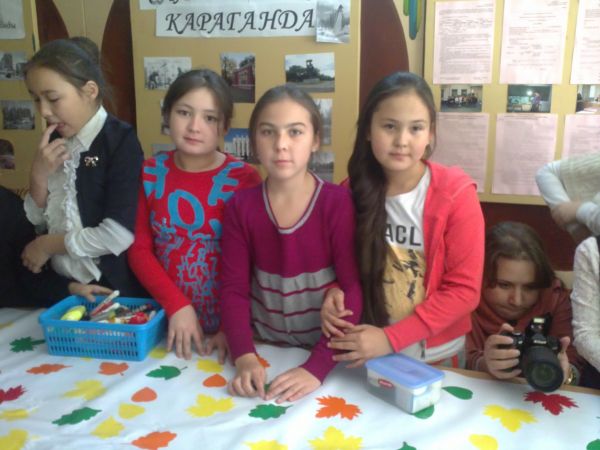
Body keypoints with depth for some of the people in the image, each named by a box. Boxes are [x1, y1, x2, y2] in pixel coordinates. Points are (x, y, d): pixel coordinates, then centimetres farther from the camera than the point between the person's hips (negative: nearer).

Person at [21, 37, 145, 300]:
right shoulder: (54, 142, 4)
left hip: (112, 289, -6)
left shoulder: (120, 140, -17)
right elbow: (37, 221, 8)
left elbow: (120, 235, -23)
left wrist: (49, 244, -10)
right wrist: (39, 176, -11)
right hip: (60, 284, 7)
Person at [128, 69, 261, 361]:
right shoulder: (150, 173, -1)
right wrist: (176, 305, -12)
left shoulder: (244, 179, -11)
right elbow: (139, 250, -1)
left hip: (226, 323, -2)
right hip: (167, 319, 3)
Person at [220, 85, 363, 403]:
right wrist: (244, 356, -17)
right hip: (265, 351, 1)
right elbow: (234, 288, -3)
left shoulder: (338, 203, -11)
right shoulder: (241, 207, -3)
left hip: (326, 356, -1)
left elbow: (354, 290, -14)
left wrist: (317, 365, -21)